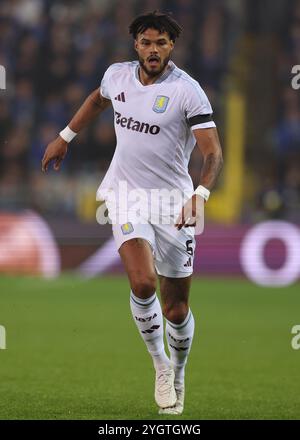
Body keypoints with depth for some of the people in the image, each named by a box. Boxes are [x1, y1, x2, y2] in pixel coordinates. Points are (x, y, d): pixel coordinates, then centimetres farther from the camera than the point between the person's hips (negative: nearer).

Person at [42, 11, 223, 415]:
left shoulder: (187, 90, -12)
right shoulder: (117, 75, 1)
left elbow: (213, 152, -18)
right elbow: (98, 99, 27)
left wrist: (201, 193, -35)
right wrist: (65, 137, 31)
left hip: (174, 201, -2)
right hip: (126, 194, 2)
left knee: (176, 308, 3)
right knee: (143, 283, -23)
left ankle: (178, 375, 30)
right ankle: (160, 365, -2)